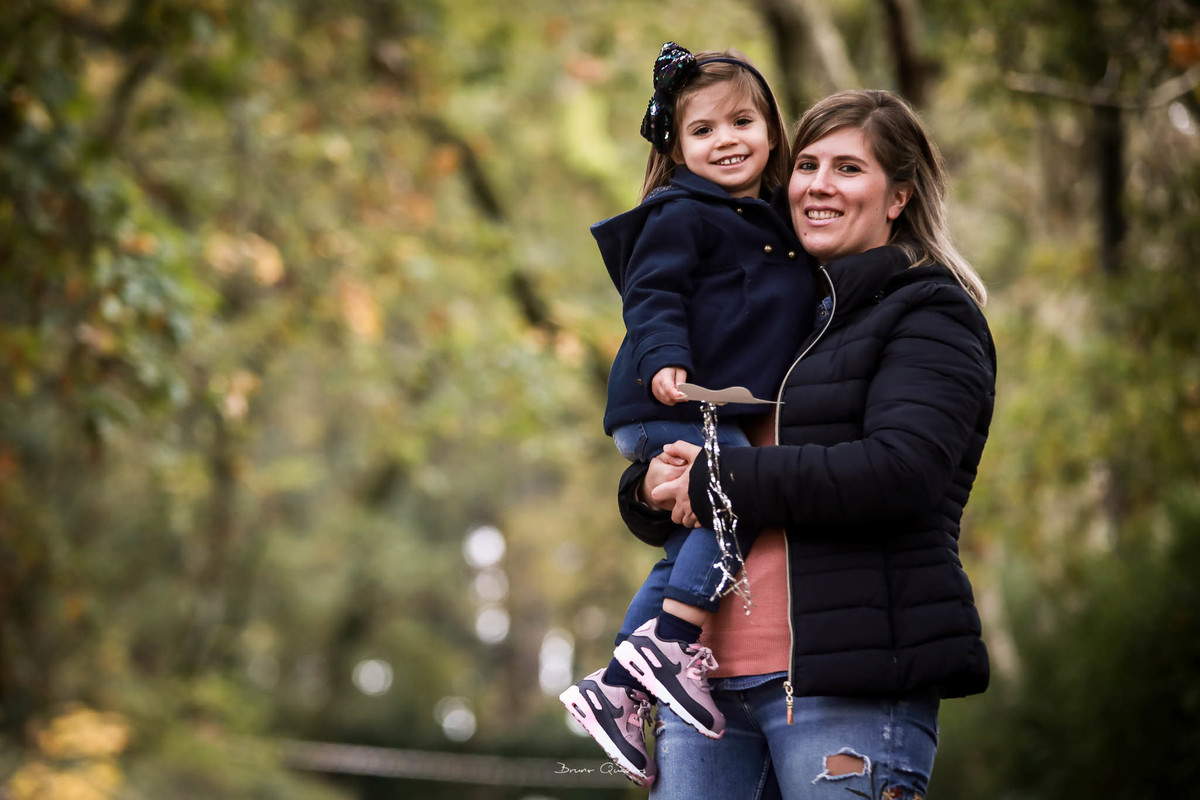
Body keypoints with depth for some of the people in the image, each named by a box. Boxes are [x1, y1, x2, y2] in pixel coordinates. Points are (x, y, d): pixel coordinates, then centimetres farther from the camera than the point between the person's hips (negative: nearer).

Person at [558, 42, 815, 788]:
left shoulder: (774, 224, 20)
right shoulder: (681, 217, -6)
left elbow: (785, 317, 31)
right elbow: (651, 297, -14)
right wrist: (665, 361, -29)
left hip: (718, 412, 9)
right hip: (674, 405, -9)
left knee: (693, 550, 8)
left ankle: (615, 687, 11)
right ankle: (669, 643, -19)